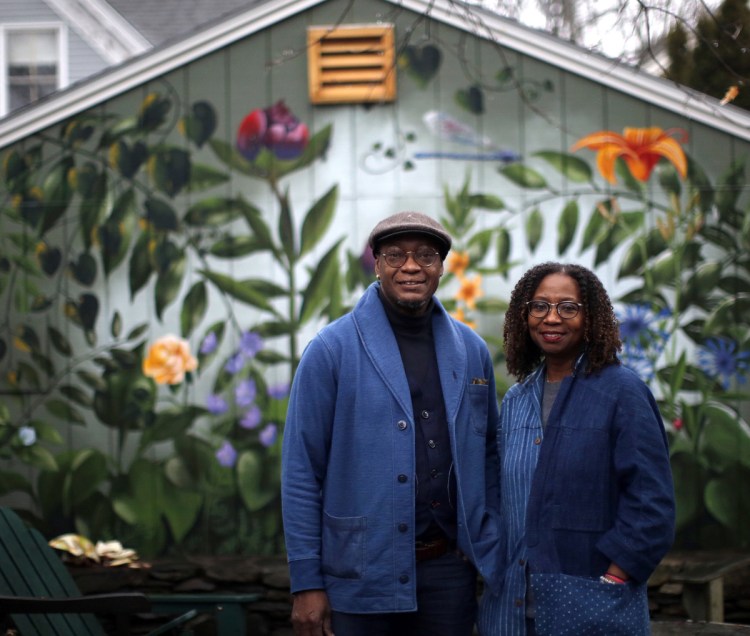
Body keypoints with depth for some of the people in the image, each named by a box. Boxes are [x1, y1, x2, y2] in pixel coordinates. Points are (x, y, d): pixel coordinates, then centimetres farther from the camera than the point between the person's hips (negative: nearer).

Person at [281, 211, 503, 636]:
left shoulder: (471, 351, 7)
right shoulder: (331, 349, -5)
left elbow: (487, 455, 14)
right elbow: (302, 471, -6)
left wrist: (491, 552, 6)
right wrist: (306, 582, -9)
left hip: (449, 569, 3)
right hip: (361, 574, -3)